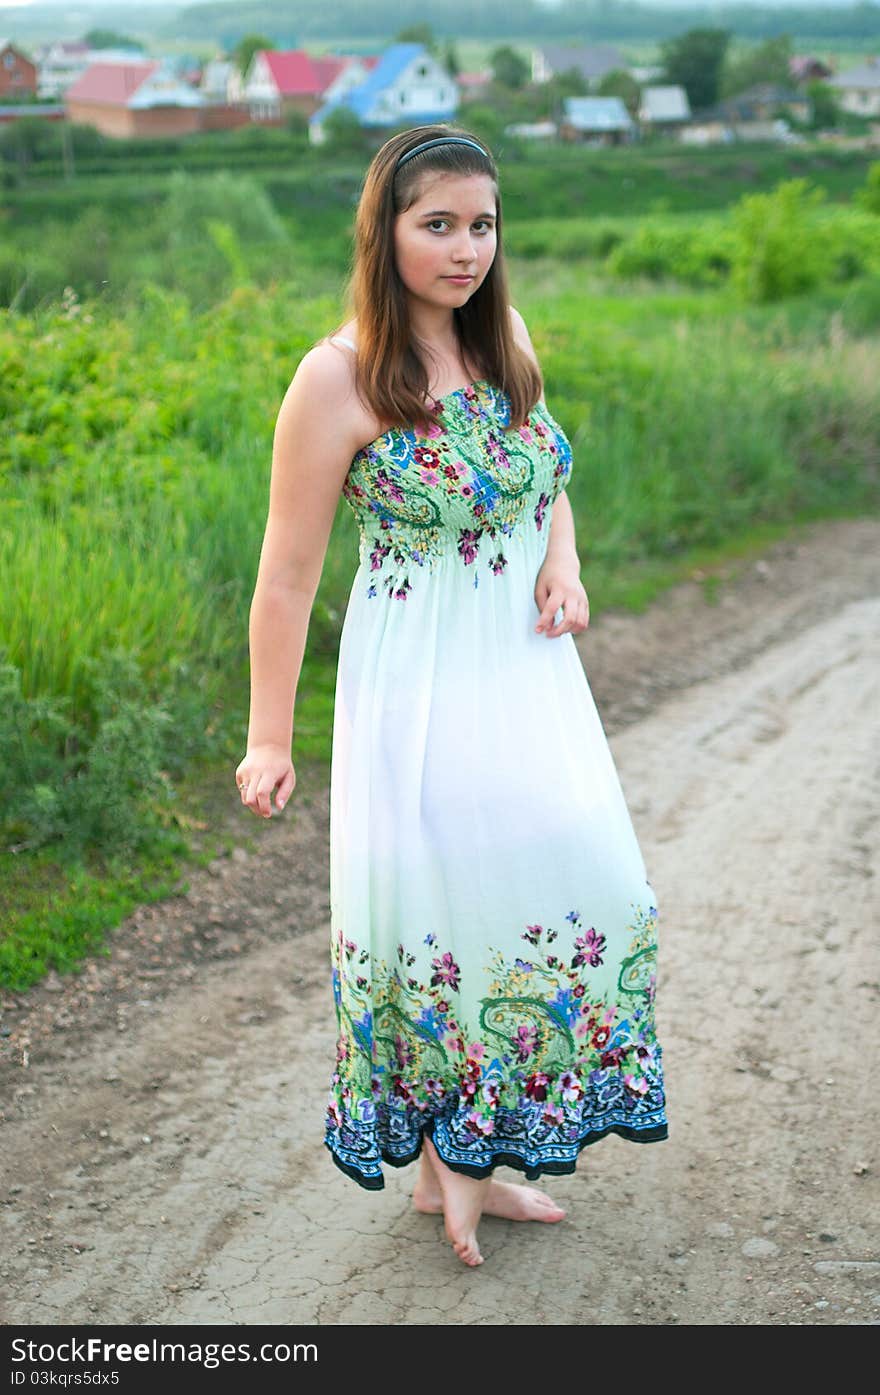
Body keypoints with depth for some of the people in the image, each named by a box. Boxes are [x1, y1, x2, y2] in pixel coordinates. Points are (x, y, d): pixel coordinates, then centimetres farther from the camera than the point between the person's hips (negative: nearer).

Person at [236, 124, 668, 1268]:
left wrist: (564, 558, -1)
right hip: (424, 684, -7)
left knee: (572, 886, 9)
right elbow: (288, 572, -11)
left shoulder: (506, 342, 4)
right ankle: (449, 1158, 25)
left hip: (530, 664, 7)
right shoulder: (340, 377, -15)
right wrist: (270, 740, -9)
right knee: (454, 900, 0)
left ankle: (470, 1157, 26)